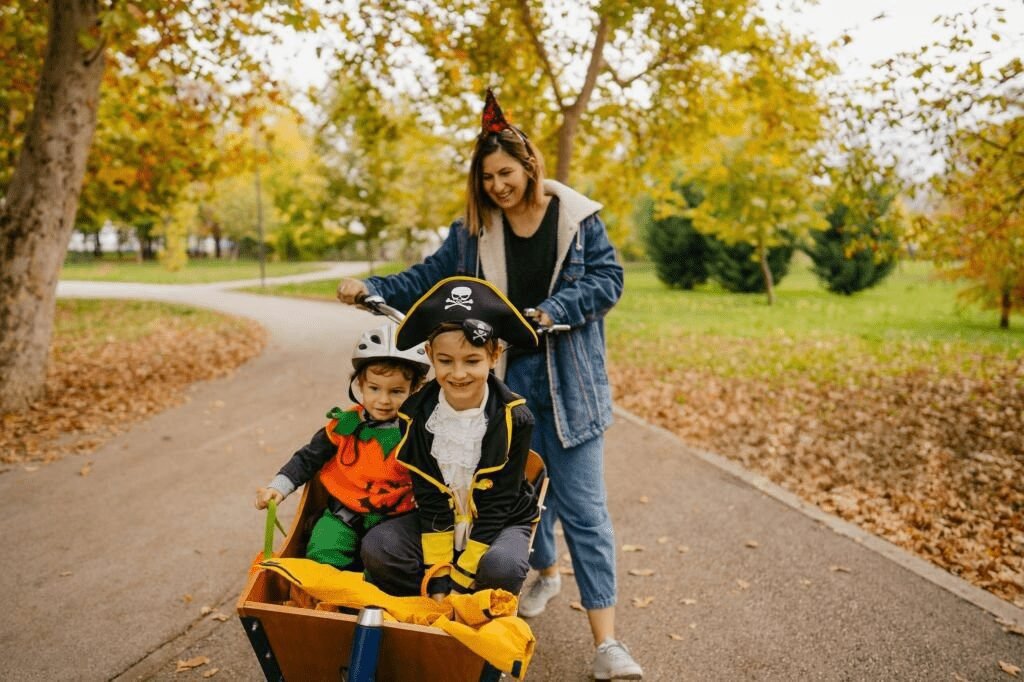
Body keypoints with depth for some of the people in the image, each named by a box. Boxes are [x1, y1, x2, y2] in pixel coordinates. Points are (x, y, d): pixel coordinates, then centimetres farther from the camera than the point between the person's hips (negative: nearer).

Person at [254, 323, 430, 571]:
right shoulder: (345, 426, 1)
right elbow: (308, 459, 9)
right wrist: (278, 487, -1)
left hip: (393, 520, -1)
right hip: (344, 516, 2)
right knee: (323, 554, -20)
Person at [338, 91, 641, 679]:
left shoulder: (577, 217, -3)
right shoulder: (474, 231, 4)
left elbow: (608, 278, -6)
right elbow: (427, 280, 5)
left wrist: (554, 310, -20)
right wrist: (370, 288, -8)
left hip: (568, 382, -3)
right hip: (507, 380, 3)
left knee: (583, 506, -3)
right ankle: (546, 572, 45)